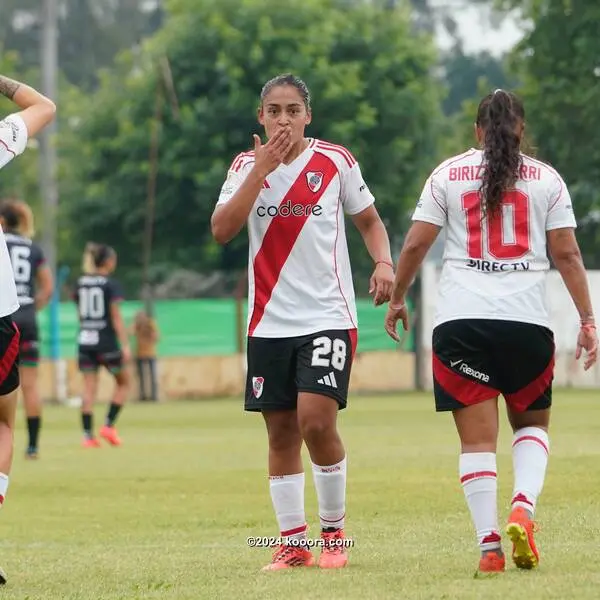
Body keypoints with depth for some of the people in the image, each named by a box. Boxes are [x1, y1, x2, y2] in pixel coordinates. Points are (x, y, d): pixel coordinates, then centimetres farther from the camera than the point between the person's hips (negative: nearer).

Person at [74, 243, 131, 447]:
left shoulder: (81, 283, 7)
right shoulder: (110, 284, -9)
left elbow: (80, 313, 13)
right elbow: (116, 317, -12)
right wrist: (125, 345, -12)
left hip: (85, 340, 5)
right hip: (106, 341, -5)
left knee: (89, 388, 4)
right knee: (123, 382, 13)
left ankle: (88, 435, -4)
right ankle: (109, 425, 3)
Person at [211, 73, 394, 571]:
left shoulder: (336, 161, 0)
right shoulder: (247, 165, 4)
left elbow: (369, 220, 12)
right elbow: (222, 230, -10)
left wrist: (384, 262, -8)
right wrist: (262, 167, -15)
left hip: (328, 316, -3)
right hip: (270, 321, 3)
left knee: (316, 421, -16)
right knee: (281, 432, 5)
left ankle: (334, 531, 2)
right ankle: (293, 543, 14)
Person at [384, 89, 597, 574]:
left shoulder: (448, 174, 9)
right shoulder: (547, 179, 8)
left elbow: (416, 244, 5)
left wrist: (397, 299, 17)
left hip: (461, 319, 0)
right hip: (528, 319, 0)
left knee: (478, 438, 1)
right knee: (532, 424, 18)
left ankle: (489, 544, -7)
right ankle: (523, 507, -8)